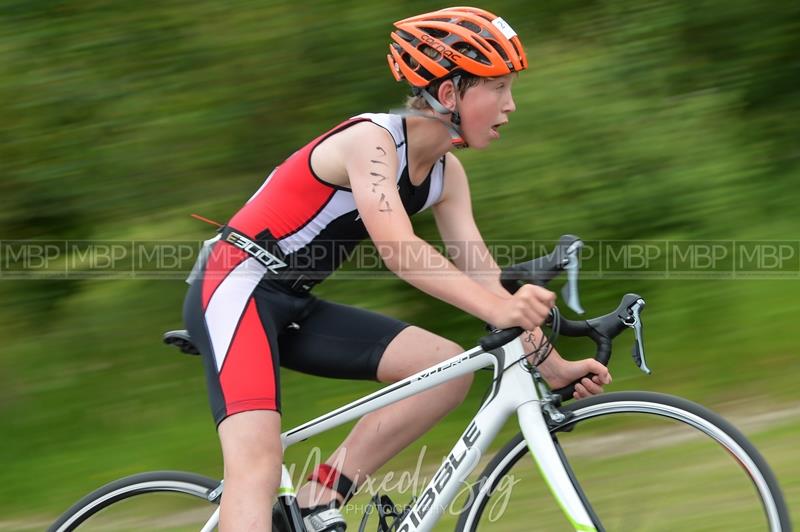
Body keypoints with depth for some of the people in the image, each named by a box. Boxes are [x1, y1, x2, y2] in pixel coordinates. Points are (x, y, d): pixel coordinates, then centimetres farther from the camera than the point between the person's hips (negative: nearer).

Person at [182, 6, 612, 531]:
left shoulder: (445, 173, 5)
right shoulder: (372, 139, -20)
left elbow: (481, 273, 0)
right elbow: (398, 248, -34)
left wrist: (551, 364, -11)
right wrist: (499, 310, -45)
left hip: (295, 307, 9)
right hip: (237, 290, -8)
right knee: (259, 464, -26)